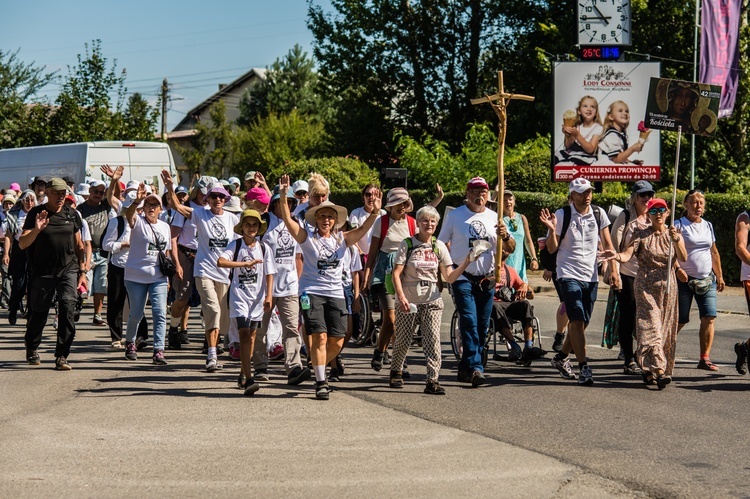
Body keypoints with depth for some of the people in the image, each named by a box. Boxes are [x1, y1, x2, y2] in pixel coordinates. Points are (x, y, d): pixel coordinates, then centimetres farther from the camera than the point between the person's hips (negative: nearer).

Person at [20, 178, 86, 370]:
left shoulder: (71, 214, 7)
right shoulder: (36, 214, -3)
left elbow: (79, 245, 14)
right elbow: (22, 244, -9)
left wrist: (82, 272, 11)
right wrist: (36, 229, -26)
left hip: (68, 270, 2)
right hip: (42, 273, -1)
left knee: (68, 308, -14)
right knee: (38, 312, 8)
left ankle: (62, 356, -11)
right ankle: (31, 348, 36)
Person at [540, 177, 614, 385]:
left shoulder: (598, 213, 3)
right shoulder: (562, 215, -7)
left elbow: (607, 244, 11)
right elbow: (552, 248, -3)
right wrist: (552, 229, -20)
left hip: (591, 276, 5)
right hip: (569, 274, -4)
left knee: (582, 323, 10)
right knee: (577, 321, -16)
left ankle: (561, 357, 30)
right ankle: (584, 367, -16)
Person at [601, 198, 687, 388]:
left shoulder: (674, 235, 8)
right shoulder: (641, 235, 1)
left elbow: (683, 258, -6)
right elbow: (627, 254, -14)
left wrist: (676, 240, -22)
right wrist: (617, 255, -36)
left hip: (667, 286, 3)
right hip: (645, 285, -3)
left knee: (666, 328, 4)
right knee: (650, 326, -15)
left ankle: (649, 371, 15)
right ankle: (659, 370, -22)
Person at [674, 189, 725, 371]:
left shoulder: (708, 226, 13)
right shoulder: (679, 225, -3)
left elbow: (714, 253, 20)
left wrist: (719, 276, 18)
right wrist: (677, 269, -21)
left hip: (707, 279, 5)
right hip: (685, 279, -5)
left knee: (709, 318, -7)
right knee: (679, 320, -1)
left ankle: (705, 358, -3)